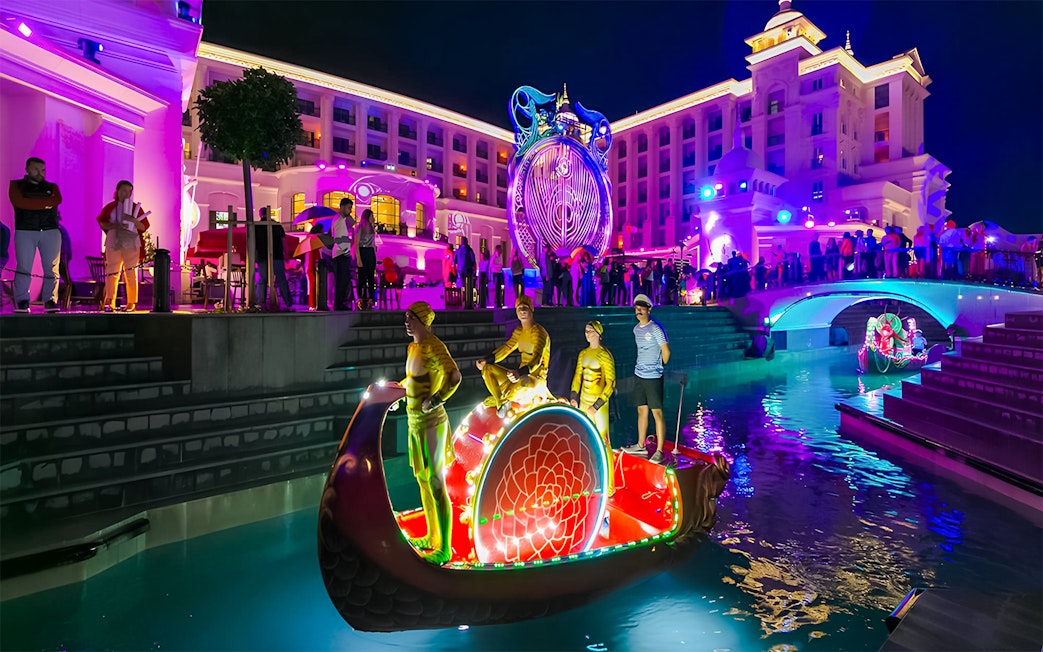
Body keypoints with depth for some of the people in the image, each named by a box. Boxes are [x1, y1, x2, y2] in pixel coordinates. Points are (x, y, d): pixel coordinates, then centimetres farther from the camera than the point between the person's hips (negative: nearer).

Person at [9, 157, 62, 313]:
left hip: (51, 231, 1)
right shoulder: (16, 185, 13)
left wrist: (32, 202, -7)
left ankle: (50, 301, -3)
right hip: (25, 231, -1)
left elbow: (57, 200, -4)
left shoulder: (52, 187, 18)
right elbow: (19, 202, -6)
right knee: (23, 267, -6)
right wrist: (45, 203, -5)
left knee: (52, 268, -5)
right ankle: (21, 302, -4)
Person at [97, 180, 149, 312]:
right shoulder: (110, 207, 9)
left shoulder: (135, 207, 7)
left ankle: (131, 303, 2)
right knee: (111, 273, 0)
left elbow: (144, 227, 3)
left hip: (131, 245, -1)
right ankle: (109, 303, 4)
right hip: (113, 244, 1)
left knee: (131, 274, -1)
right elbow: (102, 222, 10)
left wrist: (133, 220, -16)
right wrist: (114, 226, -9)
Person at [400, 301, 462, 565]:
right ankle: (432, 537, 33)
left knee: (435, 483, -2)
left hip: (430, 422, -10)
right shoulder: (412, 347, 10)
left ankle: (444, 549, 10)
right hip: (414, 421, 10)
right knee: (422, 480, 18)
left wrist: (436, 400, -23)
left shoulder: (433, 346, -17)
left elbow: (455, 376, -32)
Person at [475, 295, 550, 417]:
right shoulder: (519, 331, 10)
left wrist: (520, 372, -47)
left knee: (523, 382, -43)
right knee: (487, 369, -2)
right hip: (520, 375, 8)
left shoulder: (538, 331, -16)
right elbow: (507, 347, 11)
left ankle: (500, 399, -12)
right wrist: (486, 360, -4)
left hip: (537, 379, -8)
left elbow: (537, 358, -29)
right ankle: (501, 403, -16)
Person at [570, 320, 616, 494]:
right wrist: (573, 397, -1)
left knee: (603, 443, -5)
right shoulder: (583, 354, 9)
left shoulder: (604, 355, -12)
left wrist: (596, 406, -16)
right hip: (583, 401, 7)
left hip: (599, 403, -7)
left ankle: (608, 486, 7)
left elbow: (611, 384, -13)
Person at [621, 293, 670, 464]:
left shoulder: (656, 328, -12)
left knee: (657, 413, -2)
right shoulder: (636, 329, 11)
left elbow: (666, 351, -12)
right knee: (641, 410, 16)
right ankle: (640, 445, 28)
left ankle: (659, 451, 4)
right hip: (639, 375, 8)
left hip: (653, 377, -7)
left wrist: (660, 367, 0)